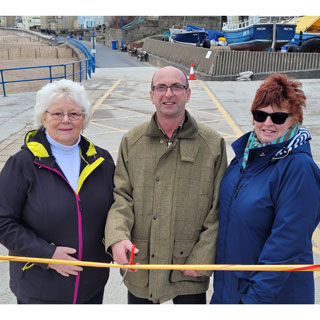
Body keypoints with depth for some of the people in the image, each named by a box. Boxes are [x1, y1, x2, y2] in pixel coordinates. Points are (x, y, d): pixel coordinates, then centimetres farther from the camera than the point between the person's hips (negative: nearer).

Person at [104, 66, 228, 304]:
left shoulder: (213, 144, -5)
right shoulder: (132, 141, 1)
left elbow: (218, 209, -3)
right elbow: (121, 195, -1)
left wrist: (202, 259, -7)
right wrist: (117, 236, -18)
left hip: (190, 267, -1)